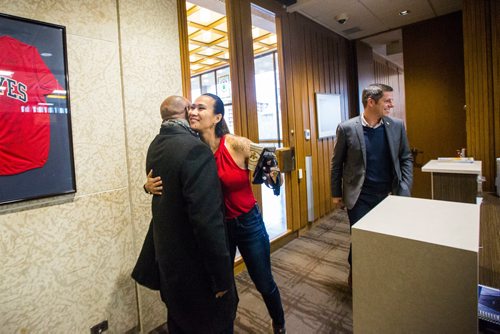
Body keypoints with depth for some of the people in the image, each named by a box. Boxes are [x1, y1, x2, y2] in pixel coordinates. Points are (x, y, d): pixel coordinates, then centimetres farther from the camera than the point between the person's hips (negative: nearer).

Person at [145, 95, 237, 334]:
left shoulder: (154, 146, 1)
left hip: (167, 260, 8)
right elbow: (208, 221, -28)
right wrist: (222, 277, -19)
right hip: (196, 267, -8)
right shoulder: (195, 149, -26)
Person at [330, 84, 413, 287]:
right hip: (359, 196, -3)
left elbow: (406, 159, 8)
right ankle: (354, 271, 35)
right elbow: (337, 163, -1)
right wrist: (336, 193, 2)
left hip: (389, 194, 3)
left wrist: (405, 189, -2)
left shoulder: (397, 126, 1)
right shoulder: (347, 128, -8)